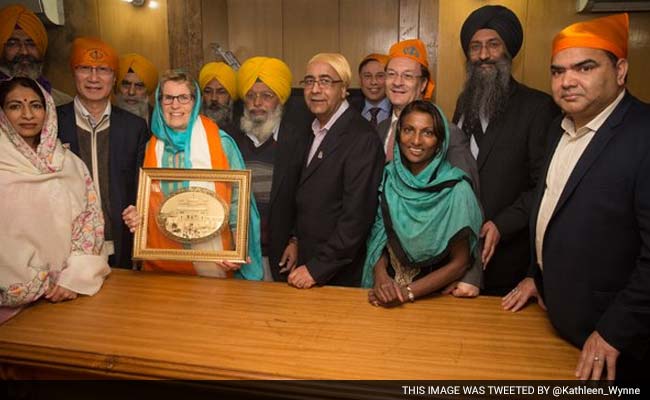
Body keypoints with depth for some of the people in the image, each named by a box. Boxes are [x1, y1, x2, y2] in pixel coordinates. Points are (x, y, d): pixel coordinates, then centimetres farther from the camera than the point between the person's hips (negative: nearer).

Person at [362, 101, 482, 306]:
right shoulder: (389, 177, -1)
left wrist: (407, 292, -13)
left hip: (433, 296, -2)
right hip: (388, 290, 2)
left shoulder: (455, 189, -11)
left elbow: (459, 263, -6)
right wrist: (380, 275, -11)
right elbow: (379, 237, 7)